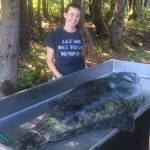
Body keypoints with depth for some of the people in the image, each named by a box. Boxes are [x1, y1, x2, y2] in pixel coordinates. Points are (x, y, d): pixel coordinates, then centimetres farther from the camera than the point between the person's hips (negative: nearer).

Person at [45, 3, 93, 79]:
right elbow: (49, 60, -2)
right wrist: (58, 75, -15)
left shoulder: (83, 35, 1)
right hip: (62, 77, -1)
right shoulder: (54, 35, -5)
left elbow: (84, 56, 9)